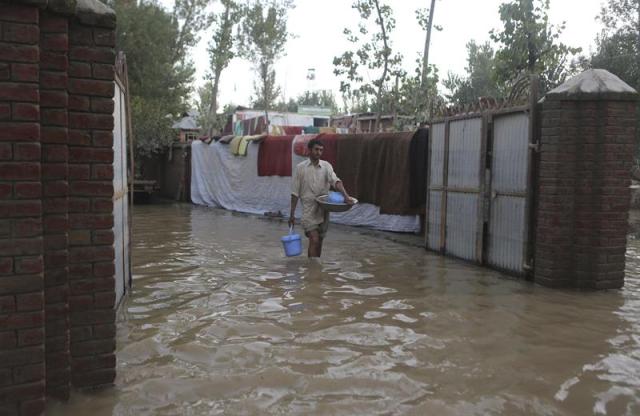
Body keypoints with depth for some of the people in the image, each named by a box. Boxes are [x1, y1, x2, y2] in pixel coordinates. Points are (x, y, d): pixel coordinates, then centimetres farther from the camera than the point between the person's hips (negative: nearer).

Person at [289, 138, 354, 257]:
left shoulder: (326, 166, 2)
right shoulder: (300, 167, -3)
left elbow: (336, 181, -16)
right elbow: (295, 193, 0)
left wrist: (345, 195, -35)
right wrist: (292, 214, -1)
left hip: (324, 210, 3)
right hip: (309, 210, -3)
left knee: (319, 242, 11)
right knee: (314, 240, -15)